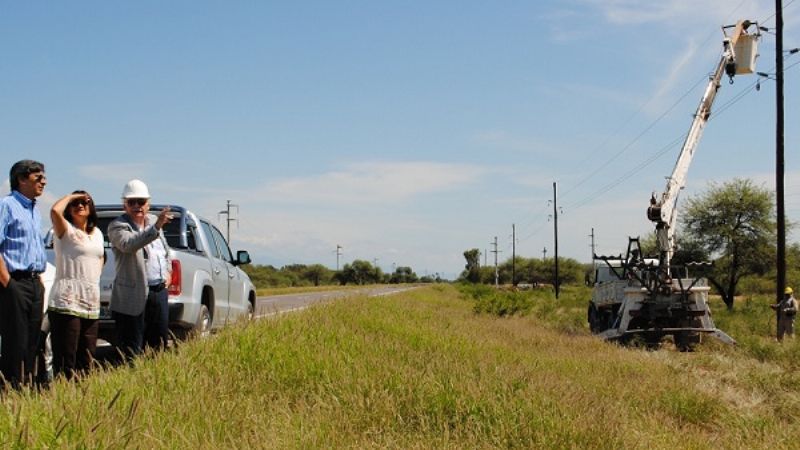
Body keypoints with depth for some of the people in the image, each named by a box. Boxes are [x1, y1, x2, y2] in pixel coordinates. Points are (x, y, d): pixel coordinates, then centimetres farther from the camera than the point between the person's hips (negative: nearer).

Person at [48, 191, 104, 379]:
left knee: (87, 362, 10)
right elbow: (55, 210, -24)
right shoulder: (66, 230, -3)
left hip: (92, 305, 7)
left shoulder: (97, 233, 18)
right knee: (66, 362, -10)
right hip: (66, 304, -7)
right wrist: (70, 197, -6)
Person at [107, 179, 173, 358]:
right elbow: (129, 244, -32)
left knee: (160, 343, 12)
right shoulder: (117, 226, -9)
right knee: (132, 350, -4)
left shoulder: (154, 221, 13)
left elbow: (166, 251, 29)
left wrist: (168, 272, 12)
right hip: (134, 295, -7)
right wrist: (156, 227, -42)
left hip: (159, 291, 7)